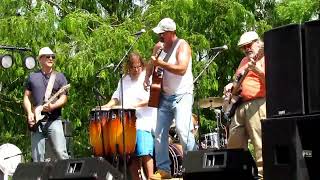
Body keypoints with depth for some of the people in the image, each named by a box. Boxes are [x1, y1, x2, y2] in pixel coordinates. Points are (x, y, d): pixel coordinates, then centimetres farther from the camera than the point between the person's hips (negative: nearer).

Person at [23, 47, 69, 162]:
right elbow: (26, 97, 13)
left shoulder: (60, 77, 8)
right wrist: (29, 113, -4)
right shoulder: (32, 77, 13)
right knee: (37, 157, 0)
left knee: (61, 152, -14)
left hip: (54, 120, -2)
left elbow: (63, 98, 0)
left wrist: (52, 106, -19)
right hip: (36, 122, 2)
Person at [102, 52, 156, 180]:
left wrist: (137, 104, -19)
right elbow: (116, 97, 24)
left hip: (143, 122, -5)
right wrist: (108, 106, 6)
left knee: (144, 153, -16)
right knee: (132, 155, 5)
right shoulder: (124, 81, 19)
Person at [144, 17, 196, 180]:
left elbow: (182, 69, -24)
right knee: (159, 133, 4)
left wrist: (161, 63, -23)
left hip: (182, 95, -7)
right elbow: (151, 65, 25)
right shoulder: (159, 46, 10)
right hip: (164, 96, 7)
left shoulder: (182, 46, -10)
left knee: (182, 129, -23)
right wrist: (147, 77, 6)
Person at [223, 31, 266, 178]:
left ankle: (261, 172, -13)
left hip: (258, 104, -8)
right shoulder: (244, 61, 24)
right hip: (241, 105, 8)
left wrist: (257, 70, -28)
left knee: (260, 143, -13)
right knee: (234, 142, 7)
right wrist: (232, 86, 14)